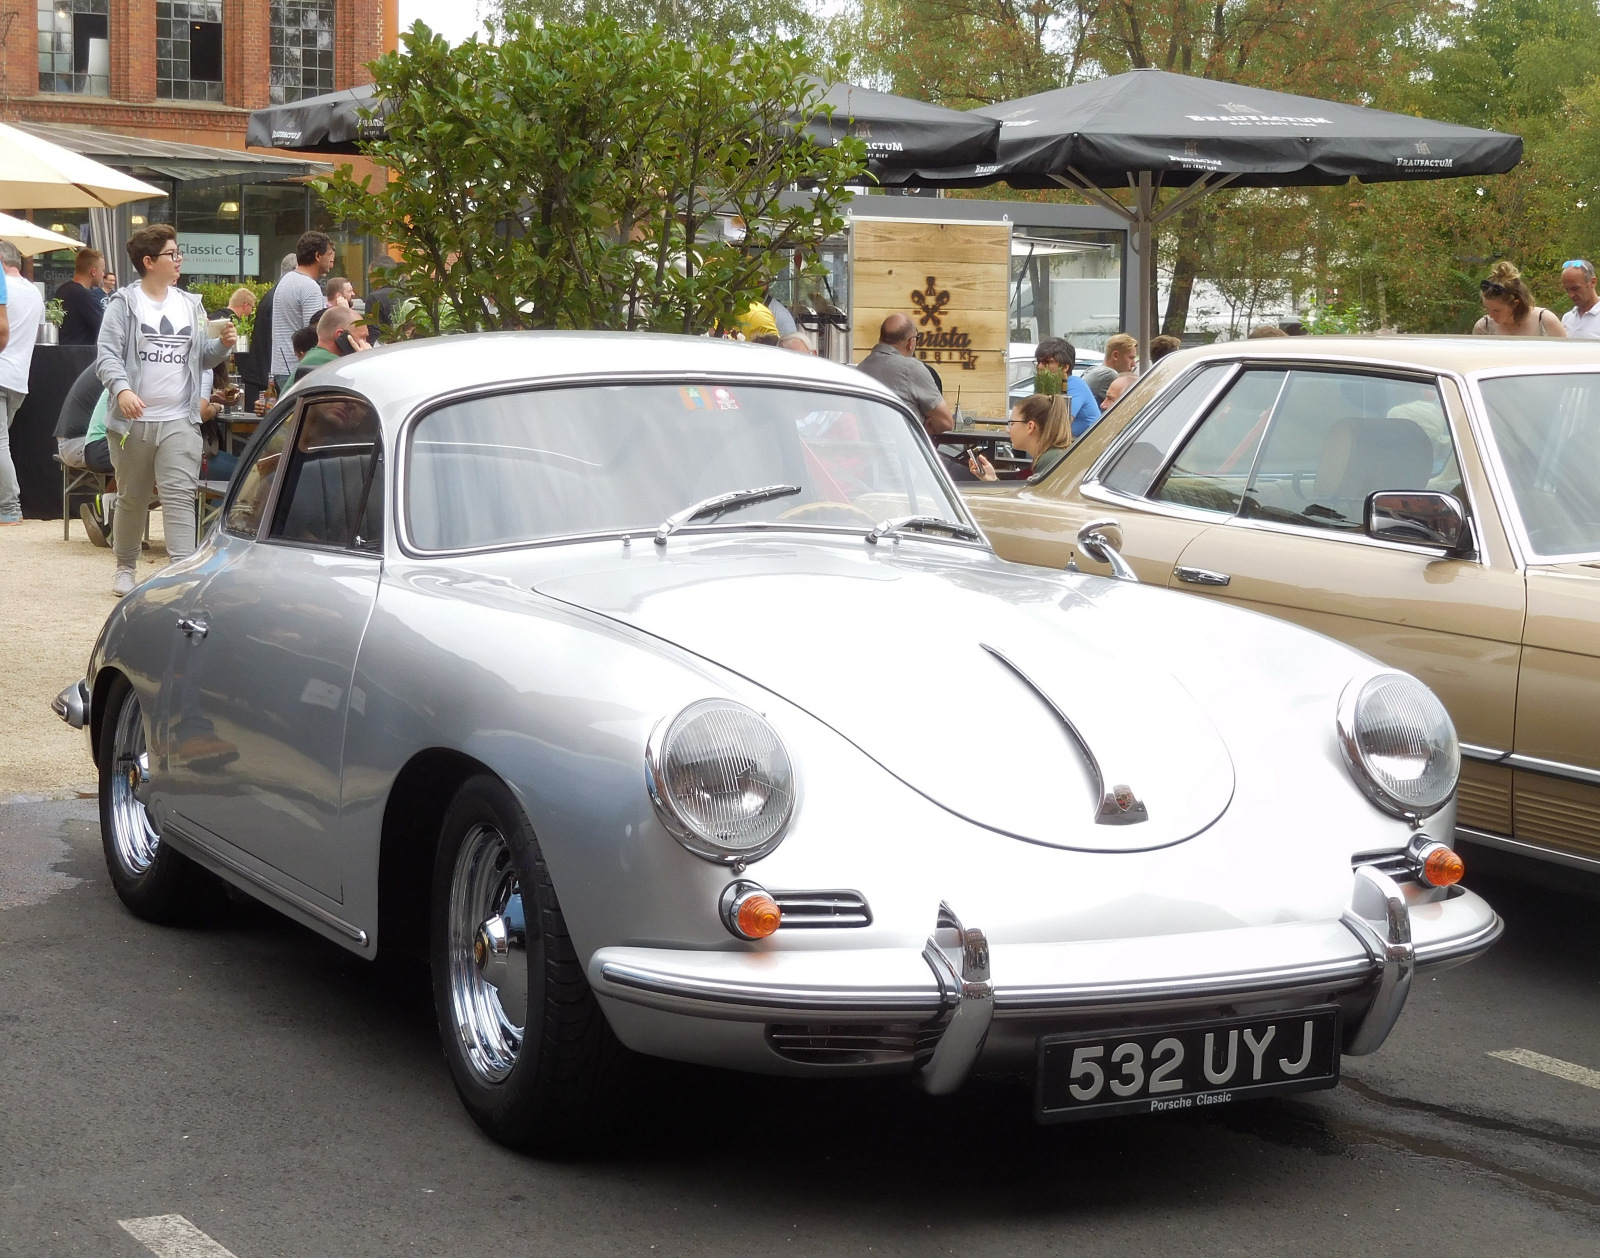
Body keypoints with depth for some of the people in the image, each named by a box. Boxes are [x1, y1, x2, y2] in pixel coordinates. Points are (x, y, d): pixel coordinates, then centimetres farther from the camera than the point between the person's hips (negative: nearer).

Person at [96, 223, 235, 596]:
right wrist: (122, 389, -25)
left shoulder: (190, 305, 13)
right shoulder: (124, 304, -1)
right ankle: (125, 568, 26)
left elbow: (201, 357, 18)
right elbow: (107, 355, -8)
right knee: (132, 499, 10)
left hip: (180, 421, 2)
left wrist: (223, 344, -3)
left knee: (180, 496, -10)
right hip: (134, 420, -2)